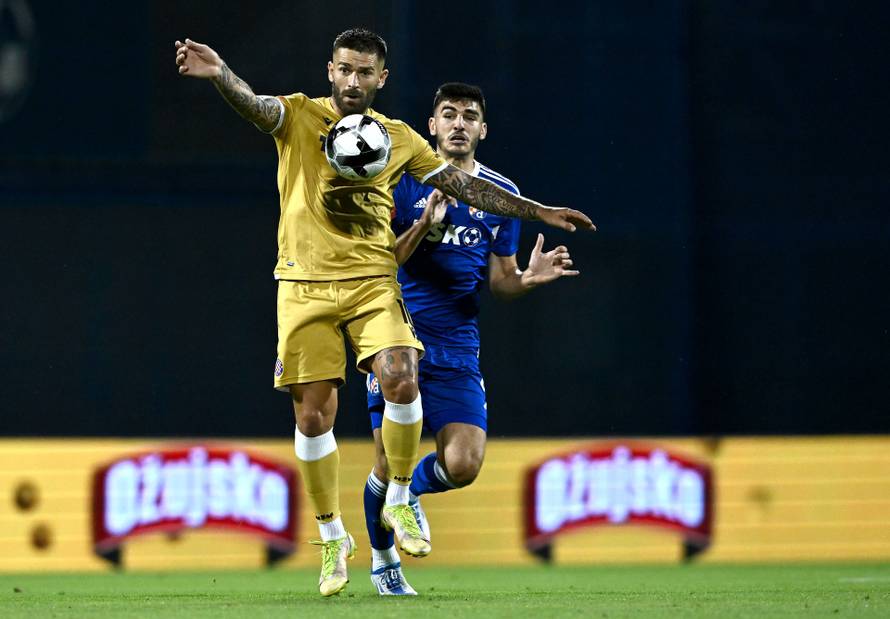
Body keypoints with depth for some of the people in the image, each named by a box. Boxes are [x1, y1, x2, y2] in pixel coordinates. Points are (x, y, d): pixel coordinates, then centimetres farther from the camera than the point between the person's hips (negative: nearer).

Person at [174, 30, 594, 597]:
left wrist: (538, 211, 16)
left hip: (373, 283, 1)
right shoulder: (299, 116, 2)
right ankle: (333, 538, 14)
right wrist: (219, 74, -41)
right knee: (313, 416, -2)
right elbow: (254, 105, -19)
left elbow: (464, 185, 18)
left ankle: (398, 501, -1)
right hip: (306, 288, -1)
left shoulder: (400, 139, 11)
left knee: (401, 380, -22)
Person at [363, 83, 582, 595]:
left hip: (457, 349, 2)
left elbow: (500, 280, 13)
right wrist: (423, 226, -20)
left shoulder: (501, 194, 8)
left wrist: (529, 278, -9)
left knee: (463, 466, -11)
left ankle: (411, 491, 24)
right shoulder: (404, 181, -2)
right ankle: (383, 560, 26)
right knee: (389, 466, -1)